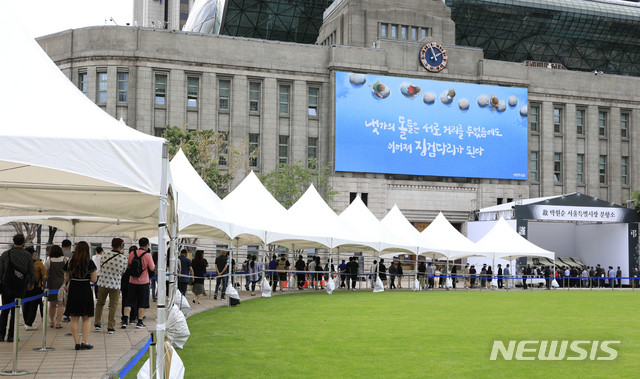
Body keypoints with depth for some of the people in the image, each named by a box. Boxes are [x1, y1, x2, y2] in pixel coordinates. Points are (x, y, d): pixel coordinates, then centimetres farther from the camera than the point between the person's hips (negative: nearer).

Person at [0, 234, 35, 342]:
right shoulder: (28, 256, -2)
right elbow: (32, 272, 3)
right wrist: (31, 284, 18)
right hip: (20, 287, -1)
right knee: (15, 311, 5)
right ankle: (11, 336, 3)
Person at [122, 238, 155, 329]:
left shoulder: (132, 254, 1)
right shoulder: (147, 255, -11)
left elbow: (128, 266, 13)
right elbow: (152, 268, -4)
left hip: (132, 281, 3)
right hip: (143, 282, -3)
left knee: (129, 302, 8)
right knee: (142, 303, 7)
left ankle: (125, 321, -2)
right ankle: (140, 322, 8)